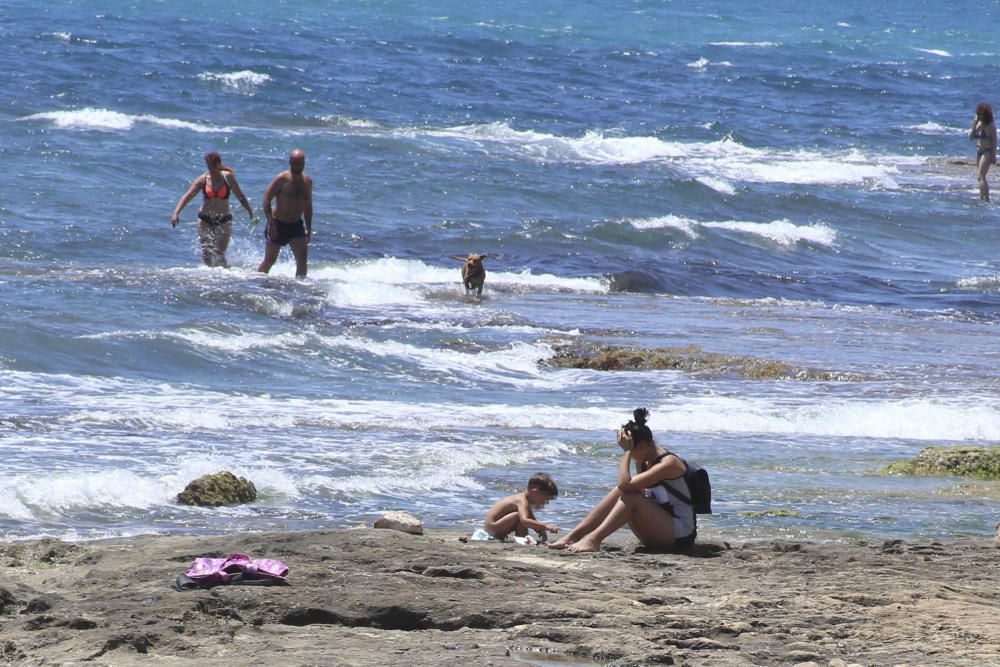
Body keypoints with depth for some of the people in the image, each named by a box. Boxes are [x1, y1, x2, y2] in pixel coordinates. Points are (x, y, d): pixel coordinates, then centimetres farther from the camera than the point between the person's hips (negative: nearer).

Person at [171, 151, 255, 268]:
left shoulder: (227, 177, -5)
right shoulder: (203, 179, -4)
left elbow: (241, 197, 2)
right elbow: (187, 196, -11)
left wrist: (251, 214, 0)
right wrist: (176, 213, -23)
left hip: (224, 221, -2)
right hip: (205, 220, 2)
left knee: (219, 255, -10)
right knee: (206, 256, 1)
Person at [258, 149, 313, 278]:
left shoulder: (307, 181, 6)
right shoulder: (282, 179, -12)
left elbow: (307, 206, 16)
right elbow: (266, 199, -14)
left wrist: (309, 229, 13)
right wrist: (271, 223, -22)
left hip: (296, 226, 4)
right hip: (278, 224, -4)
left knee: (302, 259, -10)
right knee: (269, 260, 5)